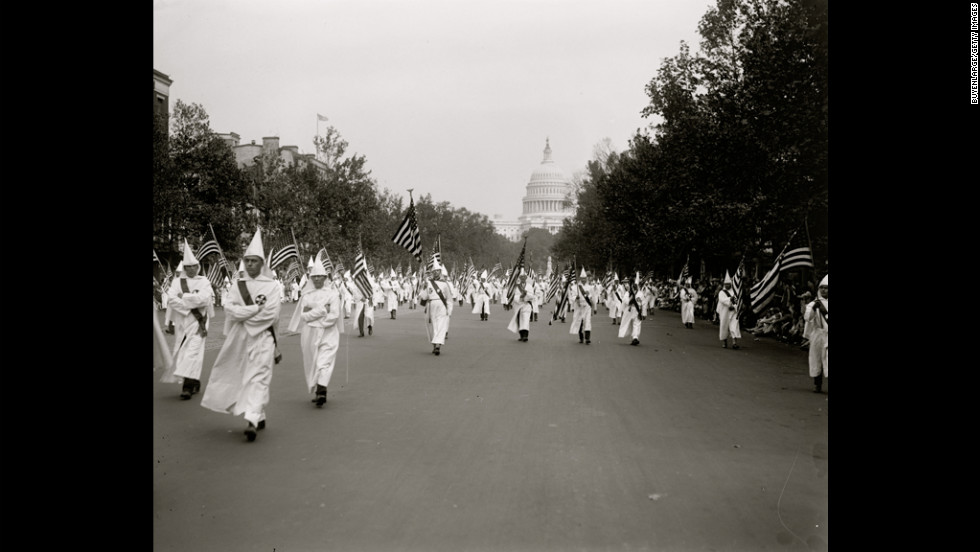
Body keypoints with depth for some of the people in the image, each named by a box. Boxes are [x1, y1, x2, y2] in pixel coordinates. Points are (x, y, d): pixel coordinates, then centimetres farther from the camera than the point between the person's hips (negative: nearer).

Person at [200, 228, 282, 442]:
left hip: (262, 338, -3)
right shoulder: (238, 285, 9)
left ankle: (252, 420, -8)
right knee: (242, 378, 5)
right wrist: (257, 307, -14)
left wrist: (243, 314, -8)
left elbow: (272, 315, -11)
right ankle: (259, 416, 15)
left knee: (258, 378, -6)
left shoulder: (272, 285, -1)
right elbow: (230, 309, -5)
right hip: (240, 339, 4)